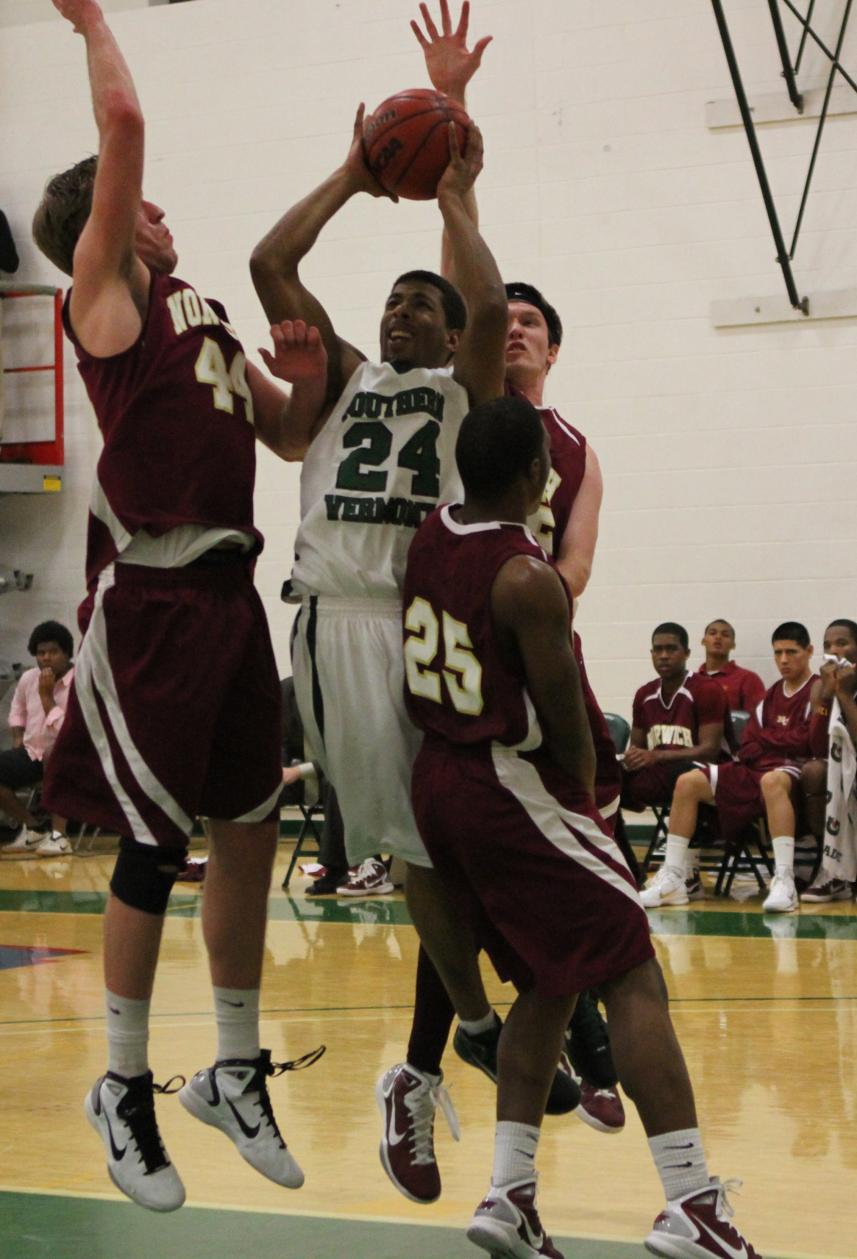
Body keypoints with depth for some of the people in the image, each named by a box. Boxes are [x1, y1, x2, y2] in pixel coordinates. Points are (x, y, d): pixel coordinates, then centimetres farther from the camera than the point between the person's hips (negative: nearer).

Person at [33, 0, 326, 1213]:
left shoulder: (198, 307, 20)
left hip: (229, 586, 7)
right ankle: (123, 1089, 13)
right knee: (153, 844, -2)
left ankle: (235, 1072, 25)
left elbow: (286, 435, 25)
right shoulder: (104, 293, -2)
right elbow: (122, 121, -11)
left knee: (249, 830, 11)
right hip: (149, 595, -7)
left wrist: (309, 373, 7)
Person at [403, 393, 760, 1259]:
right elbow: (567, 723, -15)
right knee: (632, 976, -5)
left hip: (436, 782, 9)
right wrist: (585, 796, 3)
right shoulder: (529, 580, -20)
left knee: (548, 984, 17)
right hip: (513, 789, -9)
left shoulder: (428, 537, 3)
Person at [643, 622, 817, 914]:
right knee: (689, 782, -7)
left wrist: (764, 738, 3)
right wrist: (780, 743, -6)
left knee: (772, 781, -43)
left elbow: (804, 742, -13)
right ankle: (672, 879, -11)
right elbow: (746, 747, 15)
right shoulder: (772, 696, 21)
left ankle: (784, 882, -49)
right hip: (754, 770, 8)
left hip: (794, 770, -8)